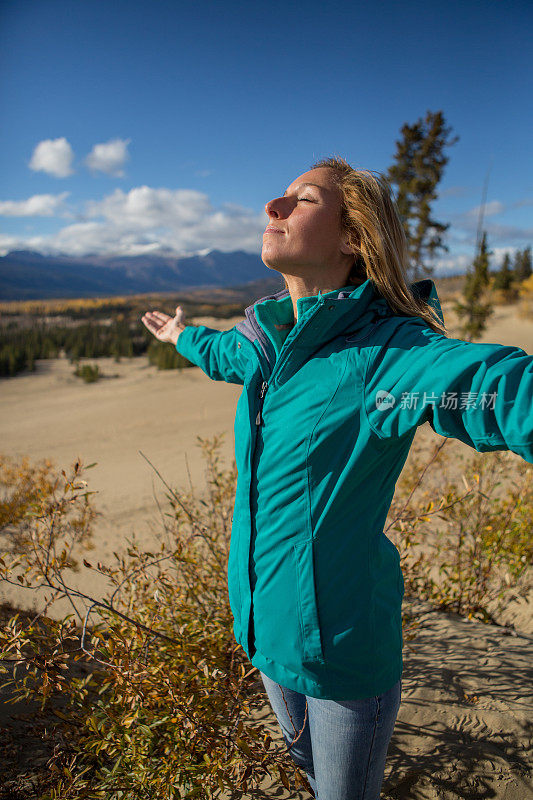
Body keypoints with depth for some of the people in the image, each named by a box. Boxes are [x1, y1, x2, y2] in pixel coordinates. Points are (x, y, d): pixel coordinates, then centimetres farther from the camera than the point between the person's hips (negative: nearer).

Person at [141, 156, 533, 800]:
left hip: (342, 638, -6)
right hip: (264, 619, 7)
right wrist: (182, 336, 42)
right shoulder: (269, 342, -1)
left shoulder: (386, 349, -24)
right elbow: (225, 354, 23)